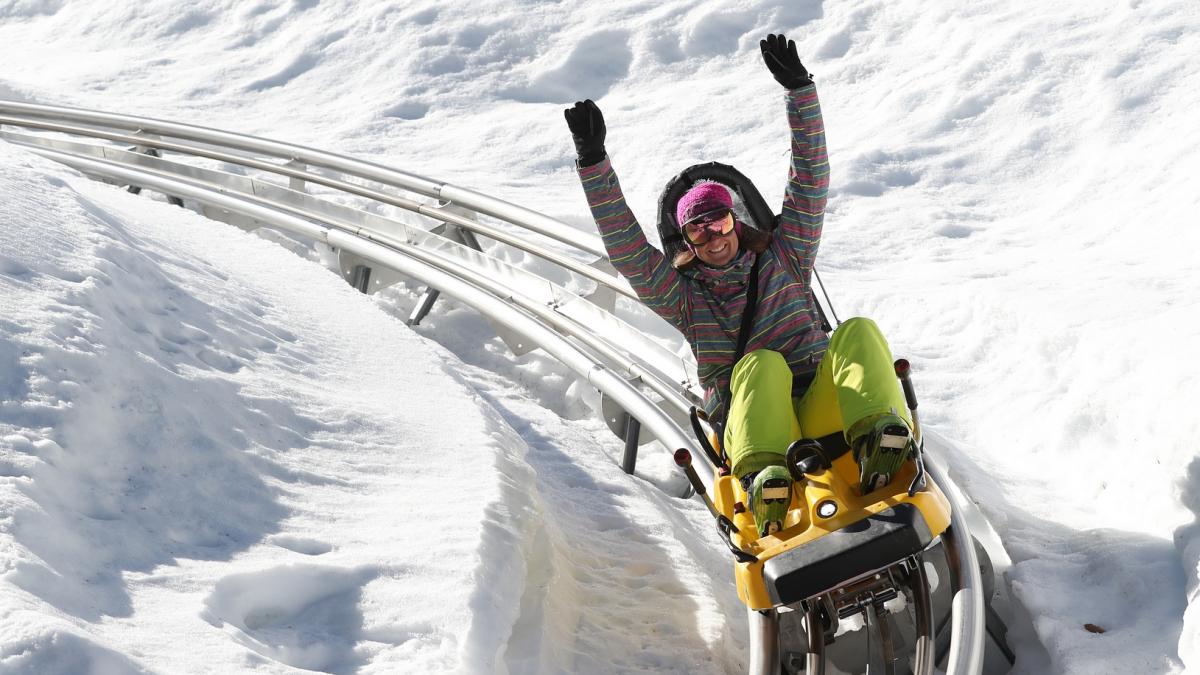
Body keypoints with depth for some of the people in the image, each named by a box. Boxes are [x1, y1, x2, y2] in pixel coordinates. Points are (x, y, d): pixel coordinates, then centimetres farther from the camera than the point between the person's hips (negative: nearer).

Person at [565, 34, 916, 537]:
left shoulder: (782, 260, 23)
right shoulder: (682, 294, 20)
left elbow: (810, 181, 17)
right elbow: (624, 243, 9)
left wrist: (800, 91, 10)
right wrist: (593, 161, 1)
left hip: (822, 409, 2)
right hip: (748, 425, -2)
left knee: (858, 332, -24)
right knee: (763, 362, -34)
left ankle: (880, 438, -50)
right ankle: (764, 482, -59)